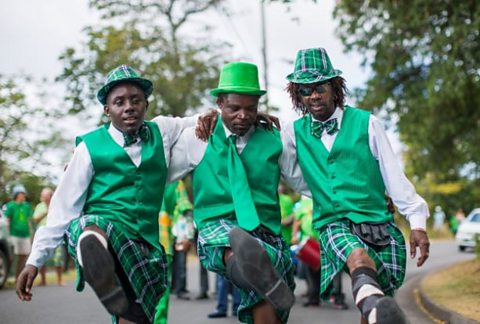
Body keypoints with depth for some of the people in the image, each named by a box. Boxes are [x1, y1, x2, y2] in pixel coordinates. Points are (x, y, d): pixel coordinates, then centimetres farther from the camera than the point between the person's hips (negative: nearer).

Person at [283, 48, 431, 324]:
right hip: (332, 225, -2)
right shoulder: (295, 133, 11)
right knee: (359, 256, -35)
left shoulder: (366, 123, 5)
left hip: (378, 222, 2)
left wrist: (417, 221, 1)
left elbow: (394, 175, 5)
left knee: (383, 298, -6)